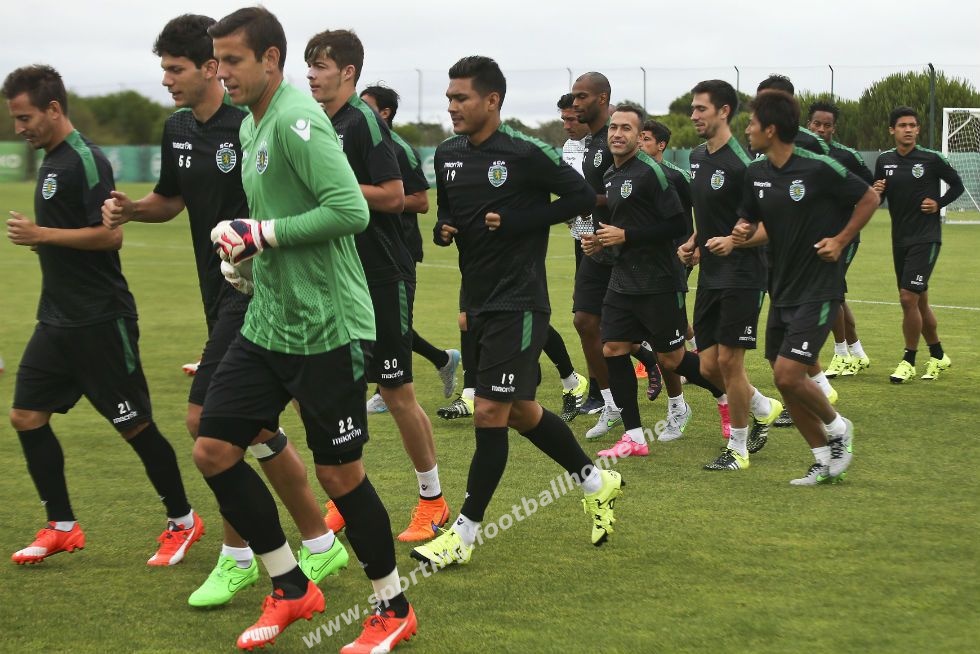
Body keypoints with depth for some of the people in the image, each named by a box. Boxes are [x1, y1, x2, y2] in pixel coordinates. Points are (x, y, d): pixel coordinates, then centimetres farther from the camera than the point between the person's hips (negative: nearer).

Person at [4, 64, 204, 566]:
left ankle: (182, 521, 14)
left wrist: (40, 234, -19)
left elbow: (109, 235, -23)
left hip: (100, 321, -9)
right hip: (59, 318, 9)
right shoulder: (51, 161, 13)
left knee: (134, 425, -1)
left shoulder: (85, 160, -16)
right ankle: (61, 527, 14)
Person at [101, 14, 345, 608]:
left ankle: (238, 557, 0)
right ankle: (320, 543, 23)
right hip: (221, 291, 9)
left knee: (206, 418, -14)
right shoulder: (178, 130, 9)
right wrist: (129, 209, 4)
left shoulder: (254, 126, -15)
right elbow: (170, 201, 23)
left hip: (256, 290, -9)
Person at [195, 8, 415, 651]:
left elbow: (351, 210, -26)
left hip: (327, 327, -9)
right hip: (267, 323, 9)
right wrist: (241, 240, 6)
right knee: (213, 449, 4)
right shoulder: (251, 126, 12)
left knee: (340, 473, 0)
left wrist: (262, 233, -19)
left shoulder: (297, 121, -17)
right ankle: (290, 588, 18)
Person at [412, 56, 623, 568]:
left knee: (491, 413, -9)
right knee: (520, 412, 15)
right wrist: (442, 229, -3)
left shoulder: (526, 155, -13)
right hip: (478, 302, 8)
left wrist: (516, 221, -16)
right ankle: (595, 481, 35)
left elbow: (583, 197, -10)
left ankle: (465, 532, -1)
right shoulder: (448, 155, 7)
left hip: (519, 304, -8)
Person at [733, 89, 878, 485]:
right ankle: (825, 459, 20)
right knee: (783, 379, 6)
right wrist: (743, 236, -9)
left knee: (788, 374, -14)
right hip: (781, 288, 7)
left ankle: (837, 427, 13)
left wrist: (841, 241, -10)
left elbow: (869, 200, -4)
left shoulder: (819, 169, -15)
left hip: (819, 289, -7)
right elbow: (752, 223, 14)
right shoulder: (756, 174, 3)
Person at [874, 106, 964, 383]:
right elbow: (876, 200, 14)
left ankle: (909, 361, -4)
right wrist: (876, 192, -8)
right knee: (919, 302, 13)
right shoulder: (884, 161, 5)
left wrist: (939, 204, -9)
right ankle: (938, 355, 29)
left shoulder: (931, 159, -7)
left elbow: (957, 185, 6)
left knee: (908, 297, -15)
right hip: (899, 240, 5)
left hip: (926, 239, -5)